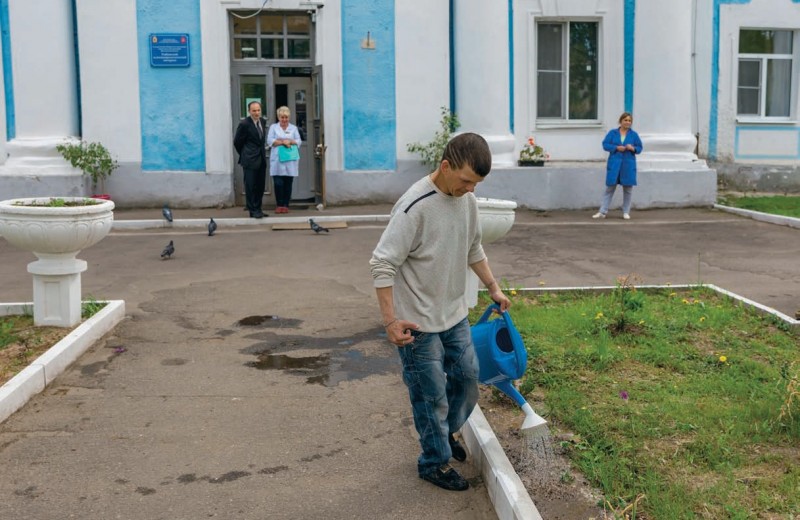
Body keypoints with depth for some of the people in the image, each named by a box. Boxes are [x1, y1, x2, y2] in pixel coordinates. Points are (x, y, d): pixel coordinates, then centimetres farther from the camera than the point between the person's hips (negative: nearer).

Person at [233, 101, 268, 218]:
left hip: (261, 159, 7)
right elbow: (237, 142, -3)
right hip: (250, 160, -6)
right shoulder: (244, 124, -12)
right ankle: (253, 210, 4)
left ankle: (258, 209, 18)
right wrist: (244, 155, 7)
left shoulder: (263, 121, 8)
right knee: (250, 186, -2)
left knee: (260, 185, 9)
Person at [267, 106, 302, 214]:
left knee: (288, 183, 1)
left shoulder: (293, 128, 15)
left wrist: (290, 141, -12)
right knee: (278, 183, -7)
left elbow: (298, 141, 6)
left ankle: (286, 205, 8)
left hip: (290, 160, 1)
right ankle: (279, 205, 2)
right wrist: (283, 142, -10)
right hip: (277, 160, -1)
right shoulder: (273, 127, 11)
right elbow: (270, 141, -2)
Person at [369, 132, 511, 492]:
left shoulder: (467, 200, 0)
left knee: (468, 376, 18)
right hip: (418, 323, -7)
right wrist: (390, 320, -24)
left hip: (455, 315, 8)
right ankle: (435, 462, 24)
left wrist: (493, 288, 20)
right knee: (431, 393, 4)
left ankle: (445, 432, 43)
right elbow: (382, 265, -23)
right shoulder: (415, 206, -25)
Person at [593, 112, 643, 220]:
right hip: (614, 163, -1)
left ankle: (626, 212, 17)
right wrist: (616, 148, -14)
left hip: (628, 164, 1)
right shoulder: (612, 133, 4)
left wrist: (633, 148, -15)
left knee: (628, 188, 6)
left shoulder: (634, 135, 6)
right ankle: (602, 212, 3)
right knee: (610, 187, 1)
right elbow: (605, 145, -1)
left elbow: (639, 148, 7)